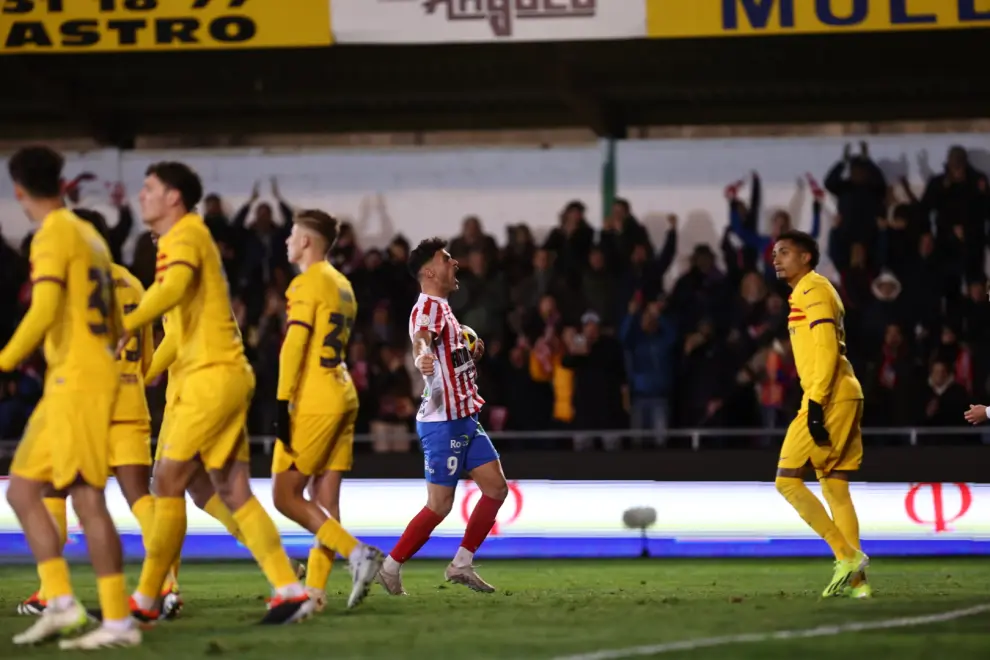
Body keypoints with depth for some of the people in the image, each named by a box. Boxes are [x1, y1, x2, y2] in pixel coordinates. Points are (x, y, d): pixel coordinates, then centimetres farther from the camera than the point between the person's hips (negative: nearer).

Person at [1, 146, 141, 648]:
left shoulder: (53, 236, -10)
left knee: (87, 500, -10)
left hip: (75, 380, -9)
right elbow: (113, 323, 21)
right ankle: (59, 602, 4)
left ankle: (119, 621, -11)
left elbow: (43, 312, -21)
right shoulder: (90, 235, 17)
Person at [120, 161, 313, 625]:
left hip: (214, 374, -10)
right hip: (222, 375, 10)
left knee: (168, 482, -6)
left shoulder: (187, 236, -10)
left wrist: (126, 326, -43)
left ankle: (145, 600, -1)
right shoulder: (182, 238, 20)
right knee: (233, 493, 5)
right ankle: (290, 591, 0)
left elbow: (173, 288, -31)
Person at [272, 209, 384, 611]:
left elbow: (293, 347, -16)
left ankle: (358, 553, -16)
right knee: (324, 499, 6)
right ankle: (315, 590, 4)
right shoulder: (343, 286, 19)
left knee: (285, 494, -5)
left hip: (314, 401, -9)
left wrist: (283, 402, -19)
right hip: (343, 397, 9)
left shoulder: (307, 284, -9)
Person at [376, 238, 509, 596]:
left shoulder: (442, 307, 16)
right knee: (440, 506, -6)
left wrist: (471, 353, 16)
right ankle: (390, 568, 6)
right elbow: (420, 337, -39)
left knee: (496, 488, 6)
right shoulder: (428, 306, -15)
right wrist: (422, 355, -60)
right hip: (443, 422, -10)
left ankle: (461, 565, 12)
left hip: (465, 419, 10)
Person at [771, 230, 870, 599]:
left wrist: (816, 403, -22)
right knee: (834, 488, 8)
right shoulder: (807, 294, 22)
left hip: (830, 398, -10)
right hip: (844, 398, 10)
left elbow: (827, 349, -17)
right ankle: (855, 579, 4)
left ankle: (848, 556, -11)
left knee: (787, 479, -8)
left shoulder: (813, 289, -7)